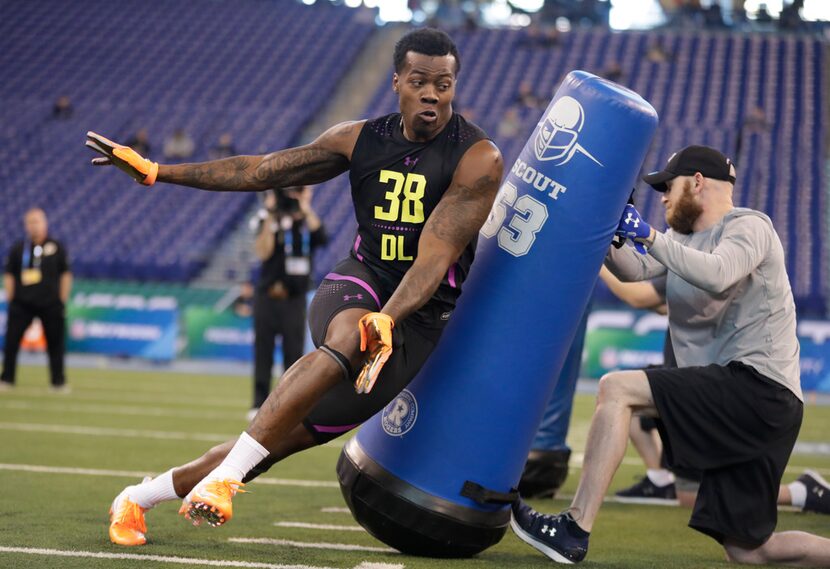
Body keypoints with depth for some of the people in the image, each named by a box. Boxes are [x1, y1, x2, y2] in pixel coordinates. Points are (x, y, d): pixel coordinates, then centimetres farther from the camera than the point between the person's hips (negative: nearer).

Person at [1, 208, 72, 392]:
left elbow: (65, 275, 5)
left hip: (51, 305, -1)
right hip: (21, 304, 1)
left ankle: (58, 382, 11)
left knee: (55, 343, 2)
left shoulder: (57, 247, 3)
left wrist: (62, 301, 0)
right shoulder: (18, 248, 4)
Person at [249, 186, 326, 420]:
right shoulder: (270, 220, 2)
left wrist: (306, 209, -19)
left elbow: (322, 238, -17)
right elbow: (263, 252, -12)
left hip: (295, 299, 1)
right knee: (263, 351, 2)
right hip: (267, 297, -1)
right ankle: (259, 404, 7)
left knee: (293, 354, 0)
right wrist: (271, 219, -18)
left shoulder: (309, 221, 5)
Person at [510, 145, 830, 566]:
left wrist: (649, 236, -23)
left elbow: (716, 276, -25)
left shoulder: (748, 227, -5)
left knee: (616, 389, -17)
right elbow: (634, 270, 9)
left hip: (758, 386, -10)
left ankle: (573, 532, -21)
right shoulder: (685, 237, 23)